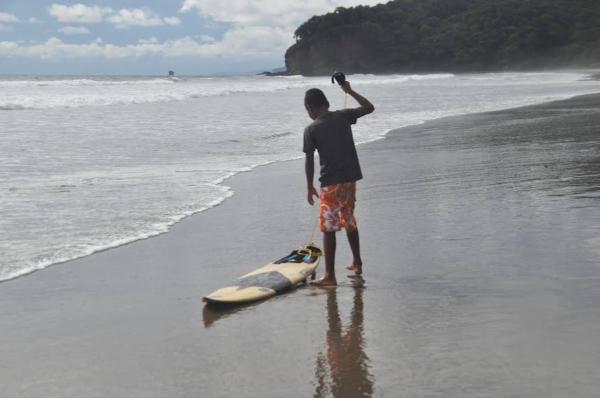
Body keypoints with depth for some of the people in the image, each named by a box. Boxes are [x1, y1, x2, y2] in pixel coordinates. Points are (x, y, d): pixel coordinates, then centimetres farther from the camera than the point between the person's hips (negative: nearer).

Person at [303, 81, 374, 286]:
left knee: (329, 228, -2)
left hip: (331, 183, -6)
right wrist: (350, 91, 23)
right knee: (349, 221, 23)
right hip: (350, 178, 6)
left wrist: (310, 187, 3)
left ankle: (330, 276, -3)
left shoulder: (311, 130, -10)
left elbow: (309, 160, -7)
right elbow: (369, 107, 14)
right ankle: (357, 263, 35)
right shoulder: (343, 116, 1)